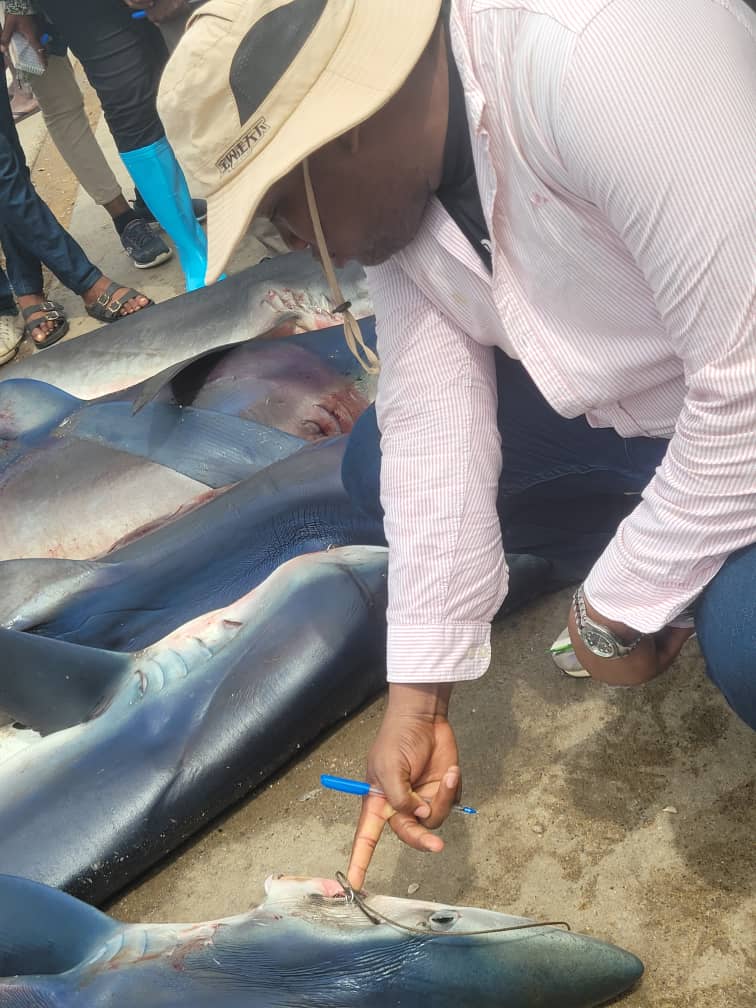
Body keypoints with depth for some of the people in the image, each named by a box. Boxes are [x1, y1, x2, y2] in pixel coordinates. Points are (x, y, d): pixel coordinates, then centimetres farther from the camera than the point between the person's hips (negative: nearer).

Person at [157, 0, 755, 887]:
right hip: (614, 389, 8)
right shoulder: (383, 180, -8)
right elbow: (433, 426, -9)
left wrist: (619, 607, -20)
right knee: (382, 467, 2)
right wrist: (420, 696, -10)